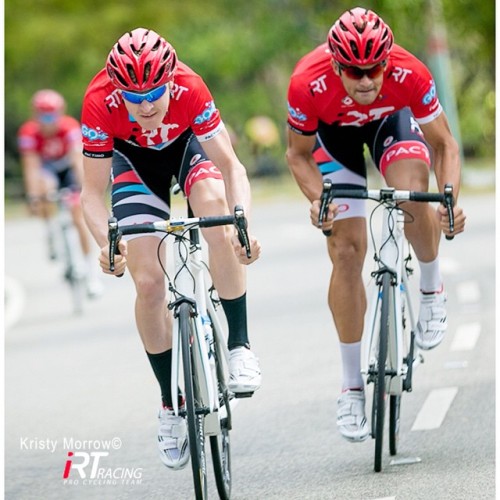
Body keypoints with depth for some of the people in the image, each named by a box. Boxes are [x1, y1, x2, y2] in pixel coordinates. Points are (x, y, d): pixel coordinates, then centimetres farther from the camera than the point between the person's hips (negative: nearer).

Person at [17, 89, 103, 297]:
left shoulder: (70, 127, -32)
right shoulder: (28, 132, -29)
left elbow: (78, 159, -41)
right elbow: (31, 167, -32)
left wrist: (84, 188, -54)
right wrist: (32, 197, -43)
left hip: (67, 167, -1)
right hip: (45, 168, 1)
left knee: (80, 218, -12)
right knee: (45, 186, -36)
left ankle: (93, 275, -6)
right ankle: (51, 233, -12)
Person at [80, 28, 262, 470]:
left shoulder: (190, 89, -36)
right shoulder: (100, 103, -35)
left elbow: (230, 165, -32)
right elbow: (93, 192, -28)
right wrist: (107, 242, -47)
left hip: (189, 143, -1)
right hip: (134, 158, 1)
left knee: (221, 226, -33)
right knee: (149, 283, -10)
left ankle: (239, 346, -18)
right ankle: (171, 405, 6)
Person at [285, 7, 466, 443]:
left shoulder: (409, 74, -36)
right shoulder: (308, 84, -36)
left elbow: (443, 145, -23)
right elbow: (299, 154, -18)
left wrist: (450, 201, -40)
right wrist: (317, 199, -37)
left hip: (391, 119, 0)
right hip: (333, 130, 0)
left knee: (413, 200, -31)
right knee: (346, 251, -9)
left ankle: (432, 290, 1)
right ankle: (352, 387, 0)